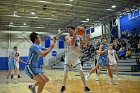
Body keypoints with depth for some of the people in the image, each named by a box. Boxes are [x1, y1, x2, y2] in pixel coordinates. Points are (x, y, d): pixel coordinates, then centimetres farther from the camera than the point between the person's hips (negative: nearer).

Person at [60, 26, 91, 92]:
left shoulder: (79, 37, 1)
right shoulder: (67, 37, -10)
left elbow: (84, 45, 7)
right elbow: (72, 43, -30)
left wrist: (87, 39, -12)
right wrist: (75, 33, -36)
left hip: (76, 57, 2)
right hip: (69, 57, -1)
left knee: (81, 71, -6)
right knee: (65, 72, 1)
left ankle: (85, 87, 4)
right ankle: (63, 86, 20)